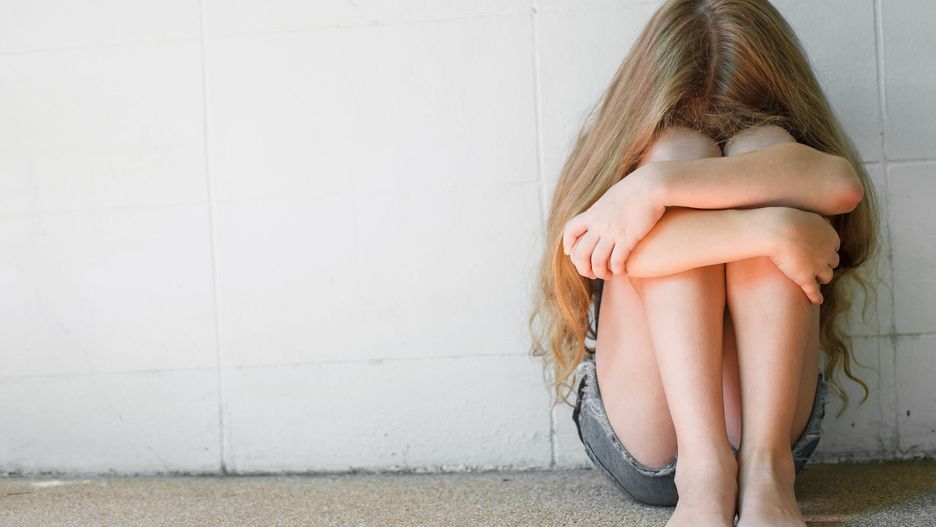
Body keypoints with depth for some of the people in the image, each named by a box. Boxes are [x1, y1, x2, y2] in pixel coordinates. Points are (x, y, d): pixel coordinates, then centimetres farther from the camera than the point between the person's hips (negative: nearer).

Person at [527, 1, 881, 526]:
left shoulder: (775, 158, 6)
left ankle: (764, 468, -26)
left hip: (770, 428, 1)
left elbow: (842, 183, -22)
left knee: (759, 148, -16)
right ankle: (704, 472, -31)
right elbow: (598, 252, -22)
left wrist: (658, 185, -30)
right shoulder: (619, 151, 4)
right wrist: (771, 233, -30)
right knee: (677, 149, -18)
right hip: (640, 439, -1)